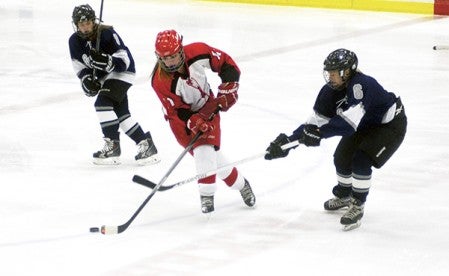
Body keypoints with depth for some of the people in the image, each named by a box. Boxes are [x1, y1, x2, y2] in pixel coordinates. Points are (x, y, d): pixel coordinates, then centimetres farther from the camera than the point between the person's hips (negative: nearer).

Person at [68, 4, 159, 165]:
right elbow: (79, 65, 3)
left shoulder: (107, 33, -25)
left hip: (121, 73, -8)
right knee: (121, 113, 5)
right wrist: (86, 79, -15)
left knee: (103, 102, -23)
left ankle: (112, 146, -18)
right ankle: (146, 146, 12)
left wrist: (108, 62, -42)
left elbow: (124, 60, -25)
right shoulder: (75, 41, -7)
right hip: (102, 77, 8)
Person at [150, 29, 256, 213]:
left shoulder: (198, 52, -23)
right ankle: (240, 184, 4)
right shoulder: (160, 81, -28)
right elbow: (176, 111, -22)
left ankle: (207, 196, 10)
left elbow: (226, 64, -8)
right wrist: (194, 122, -36)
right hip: (183, 116, -1)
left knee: (208, 149, -10)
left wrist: (227, 90, -15)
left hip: (208, 107, 1)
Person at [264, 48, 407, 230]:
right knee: (342, 158, 8)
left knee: (361, 160, -21)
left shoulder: (361, 85, -38)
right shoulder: (330, 91, -14)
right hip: (364, 125, 8)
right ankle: (343, 196, 36)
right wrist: (288, 141, -21)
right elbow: (315, 122, -11)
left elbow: (349, 122, -48)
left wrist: (320, 132, -56)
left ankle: (357, 207, -4)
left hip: (390, 125, -8)